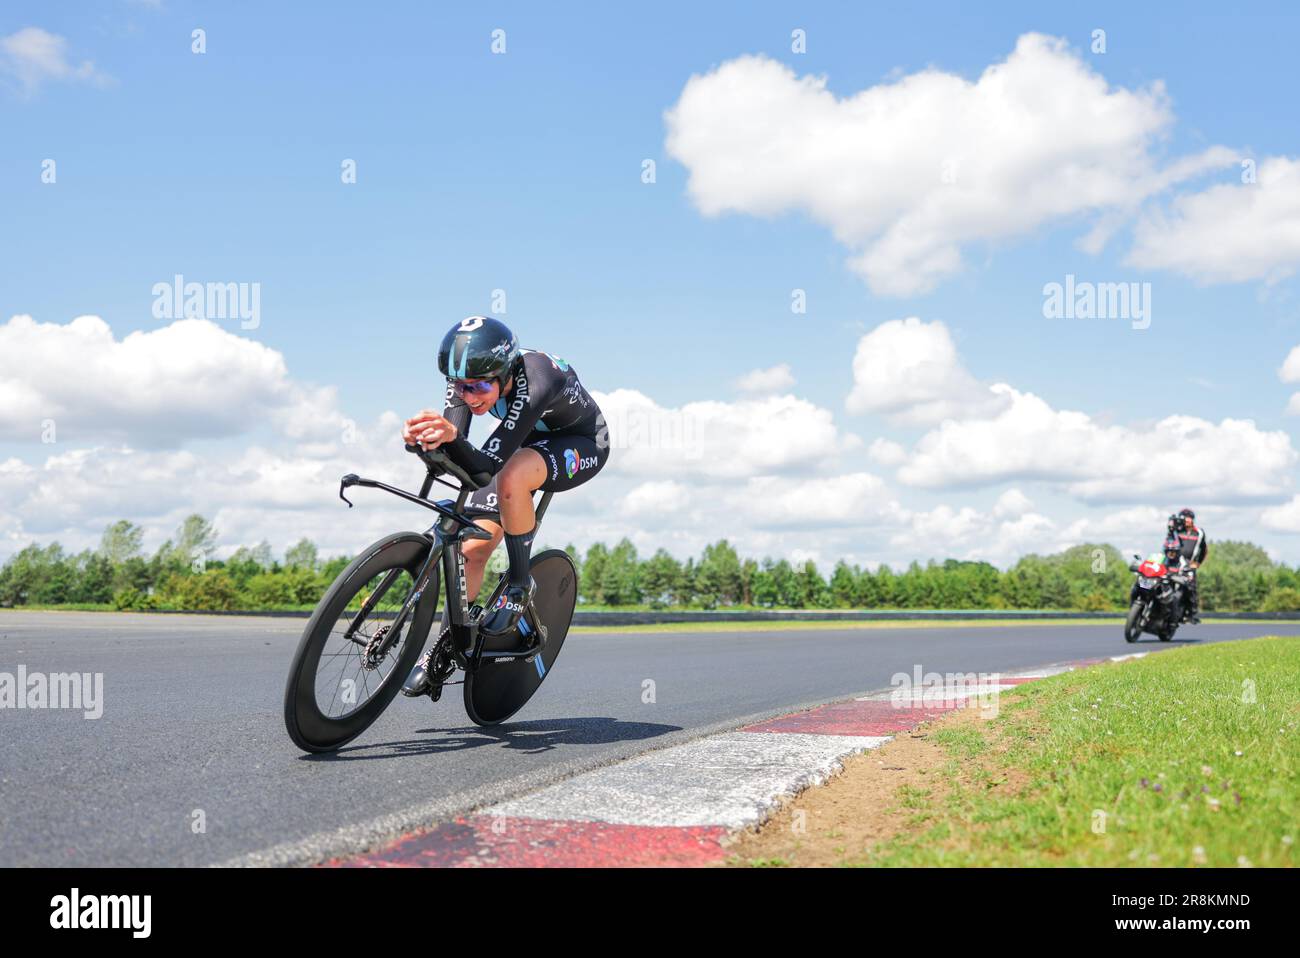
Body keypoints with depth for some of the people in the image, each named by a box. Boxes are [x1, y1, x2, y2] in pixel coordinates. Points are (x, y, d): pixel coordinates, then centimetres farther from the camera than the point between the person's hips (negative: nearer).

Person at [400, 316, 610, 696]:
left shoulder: (538, 382, -40)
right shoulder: (468, 378, -22)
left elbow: (485, 467, -46)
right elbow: (455, 456, -28)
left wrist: (452, 437, -65)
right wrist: (427, 437, -50)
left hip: (580, 445, -6)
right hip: (526, 443, 6)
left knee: (510, 479, -38)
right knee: (472, 547, -8)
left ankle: (519, 583, -16)